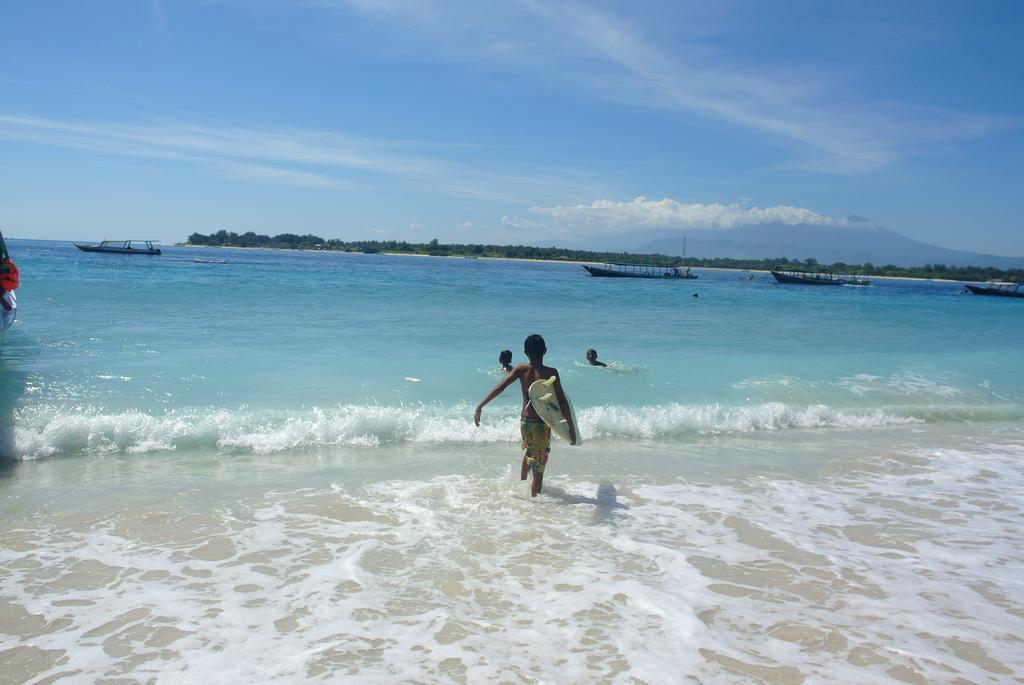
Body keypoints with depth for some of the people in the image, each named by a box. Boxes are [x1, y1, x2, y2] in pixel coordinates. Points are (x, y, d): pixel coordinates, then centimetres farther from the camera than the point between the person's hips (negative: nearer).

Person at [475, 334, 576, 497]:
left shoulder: (521, 370, -4)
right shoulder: (551, 373, -13)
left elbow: (500, 387, -14)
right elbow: (562, 403, -14)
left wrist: (480, 406, -13)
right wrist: (572, 429, -9)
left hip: (525, 421, 4)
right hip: (542, 424, -4)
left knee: (530, 451, 34)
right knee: (538, 469, 5)